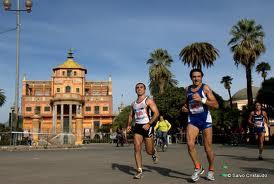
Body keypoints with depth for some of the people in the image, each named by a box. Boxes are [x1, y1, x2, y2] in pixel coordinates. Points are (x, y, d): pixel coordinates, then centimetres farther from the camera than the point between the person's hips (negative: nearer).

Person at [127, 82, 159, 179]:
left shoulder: (148, 100, -3)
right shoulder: (133, 103, 15)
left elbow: (156, 113, -11)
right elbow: (131, 115, 26)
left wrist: (149, 124, -21)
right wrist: (129, 125, 9)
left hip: (147, 126, -4)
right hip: (137, 127, 5)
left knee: (149, 151, 2)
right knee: (137, 148, -8)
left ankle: (154, 153, 39)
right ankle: (139, 171, -2)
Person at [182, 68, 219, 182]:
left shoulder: (205, 88, -3)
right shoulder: (188, 89, 10)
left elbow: (216, 105, -10)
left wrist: (201, 100, -22)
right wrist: (185, 108, 5)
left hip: (205, 118, -3)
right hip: (192, 119, 3)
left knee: (208, 147, 4)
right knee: (190, 144, -16)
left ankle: (211, 170, 25)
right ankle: (198, 167, 4)